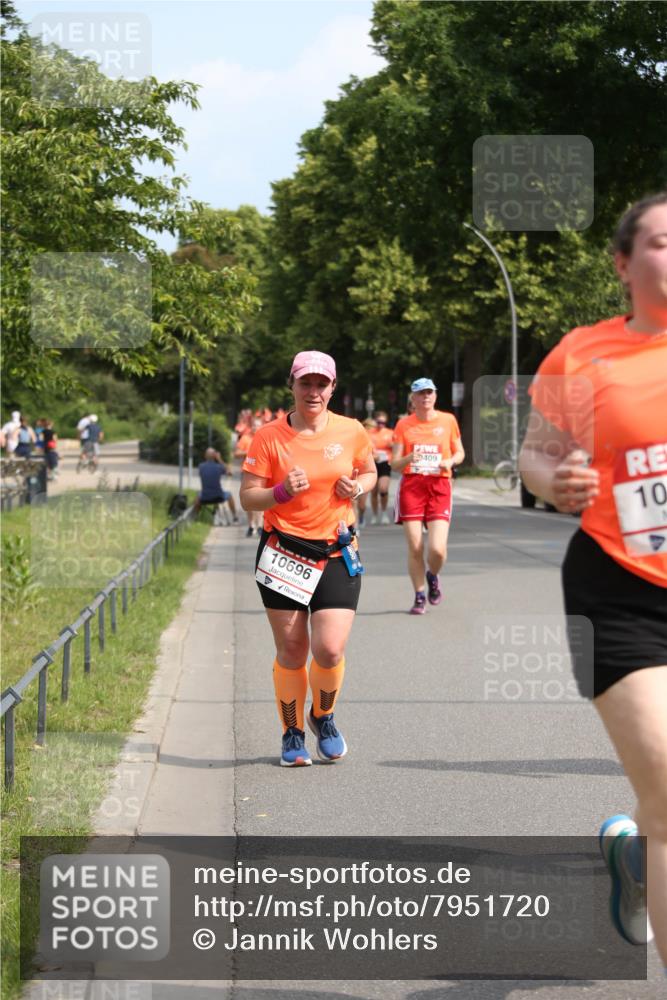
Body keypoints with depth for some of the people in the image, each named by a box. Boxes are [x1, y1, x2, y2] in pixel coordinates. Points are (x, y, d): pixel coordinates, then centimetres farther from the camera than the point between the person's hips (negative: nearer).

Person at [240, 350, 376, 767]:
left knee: (329, 649, -11)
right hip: (283, 553, -1)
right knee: (291, 652, 4)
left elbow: (369, 472, 19)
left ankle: (323, 717, 20)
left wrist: (357, 487, -4)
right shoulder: (269, 436, -5)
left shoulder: (352, 432, 1)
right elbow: (248, 498, -3)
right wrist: (282, 492, -22)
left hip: (337, 554, 1)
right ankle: (293, 733, 25)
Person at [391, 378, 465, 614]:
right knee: (415, 548, -3)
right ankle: (419, 596, 16)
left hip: (439, 486, 0)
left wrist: (451, 461, -7)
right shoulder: (403, 425, 4)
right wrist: (409, 458, -18)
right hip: (411, 486, 0)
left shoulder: (448, 420, 6)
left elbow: (460, 453, 15)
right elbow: (395, 464, 3)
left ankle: (433, 576, 22)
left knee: (437, 548, -12)